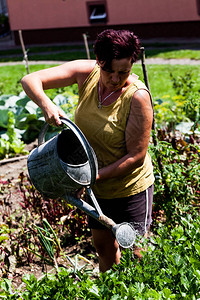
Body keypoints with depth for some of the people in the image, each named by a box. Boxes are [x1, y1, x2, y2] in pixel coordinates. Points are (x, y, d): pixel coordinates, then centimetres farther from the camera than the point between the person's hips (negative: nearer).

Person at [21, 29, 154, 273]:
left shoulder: (137, 96, -27)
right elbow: (30, 80, -14)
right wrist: (46, 104, -33)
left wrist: (96, 175, -25)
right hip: (98, 187, 6)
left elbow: (136, 156, -23)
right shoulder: (86, 73, -13)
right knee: (103, 245, 22)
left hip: (131, 187, -5)